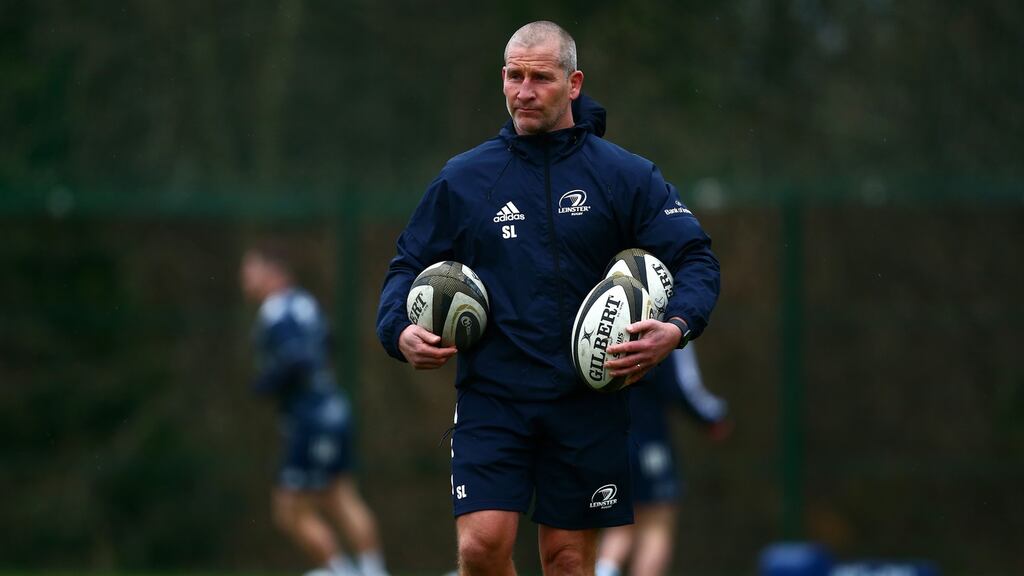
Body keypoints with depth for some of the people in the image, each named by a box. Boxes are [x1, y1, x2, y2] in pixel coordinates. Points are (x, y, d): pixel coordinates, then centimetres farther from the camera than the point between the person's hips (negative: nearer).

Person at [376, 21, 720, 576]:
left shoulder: (624, 175, 2)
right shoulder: (463, 178, 6)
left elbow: (695, 258, 0)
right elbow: (410, 264, 14)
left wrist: (676, 327, -20)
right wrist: (399, 330, -7)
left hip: (587, 400, 0)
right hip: (491, 397, 0)